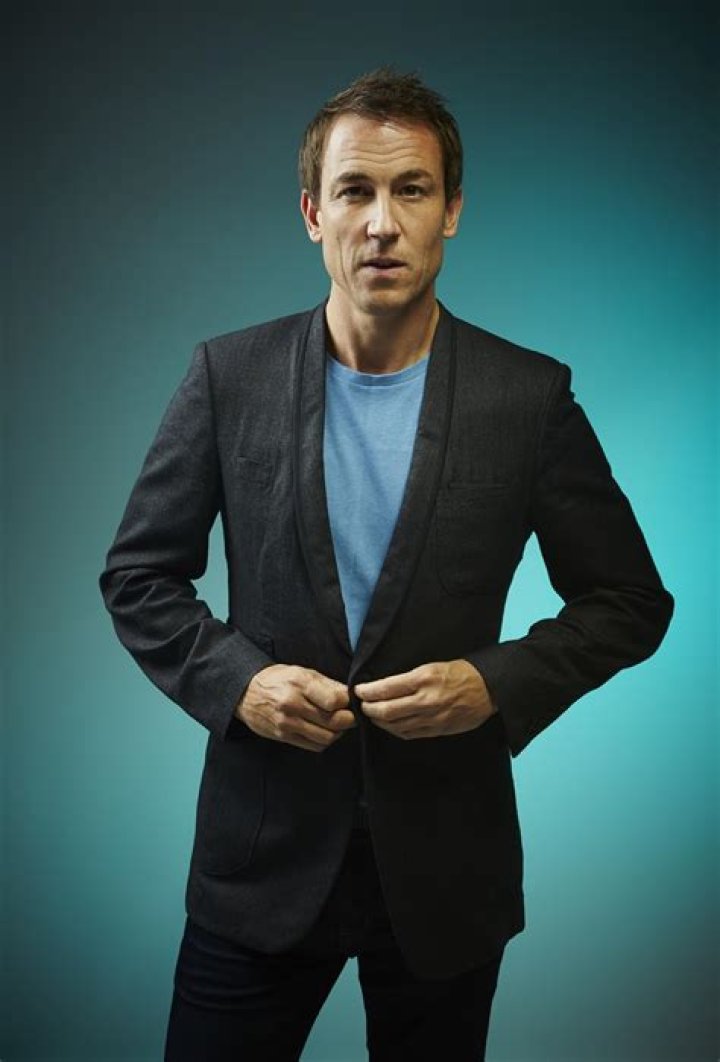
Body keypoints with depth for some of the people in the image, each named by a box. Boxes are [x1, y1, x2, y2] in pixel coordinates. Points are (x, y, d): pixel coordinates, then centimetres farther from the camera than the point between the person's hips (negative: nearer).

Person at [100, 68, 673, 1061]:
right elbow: (138, 577, 3)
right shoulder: (231, 374, -4)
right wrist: (234, 679, -13)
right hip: (262, 854, 1)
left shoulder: (530, 394, -7)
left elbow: (630, 601, 0)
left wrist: (499, 684, -15)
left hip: (446, 865, 0)